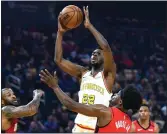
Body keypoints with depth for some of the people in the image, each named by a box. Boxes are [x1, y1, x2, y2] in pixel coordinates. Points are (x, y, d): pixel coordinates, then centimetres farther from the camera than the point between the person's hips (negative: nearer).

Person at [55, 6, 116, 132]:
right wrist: (60, 32, 0)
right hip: (80, 128, 5)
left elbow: (106, 47, -20)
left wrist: (90, 26, -15)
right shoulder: (83, 73, 13)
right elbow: (59, 60, 7)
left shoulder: (108, 74, -2)